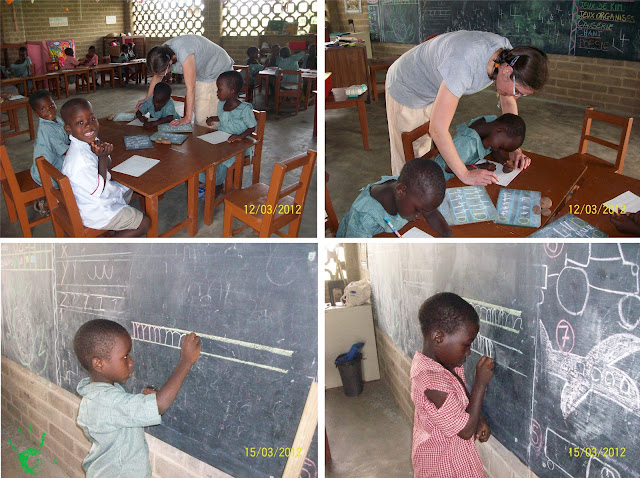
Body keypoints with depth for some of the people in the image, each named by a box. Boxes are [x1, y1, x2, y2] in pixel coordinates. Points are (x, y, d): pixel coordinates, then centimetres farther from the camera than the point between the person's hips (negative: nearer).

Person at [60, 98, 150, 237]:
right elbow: (101, 191, -25)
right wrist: (102, 158, -23)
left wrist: (105, 153, -17)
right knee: (144, 223, -3)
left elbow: (108, 165, 6)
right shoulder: (80, 160, -35)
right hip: (94, 212, -9)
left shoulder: (90, 142, -7)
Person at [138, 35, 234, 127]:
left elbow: (190, 88, -36)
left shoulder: (183, 52, -38)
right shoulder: (162, 52, -11)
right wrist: (147, 99, 17)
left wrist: (188, 118, -34)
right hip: (201, 74, 8)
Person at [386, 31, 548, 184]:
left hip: (431, 94, 7)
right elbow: (437, 128, -45)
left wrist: (515, 149, -11)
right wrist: (465, 175, -40)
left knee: (423, 149, 18)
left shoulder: (507, 52, -20)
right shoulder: (464, 65, -45)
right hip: (406, 89, -7)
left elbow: (508, 102, -3)